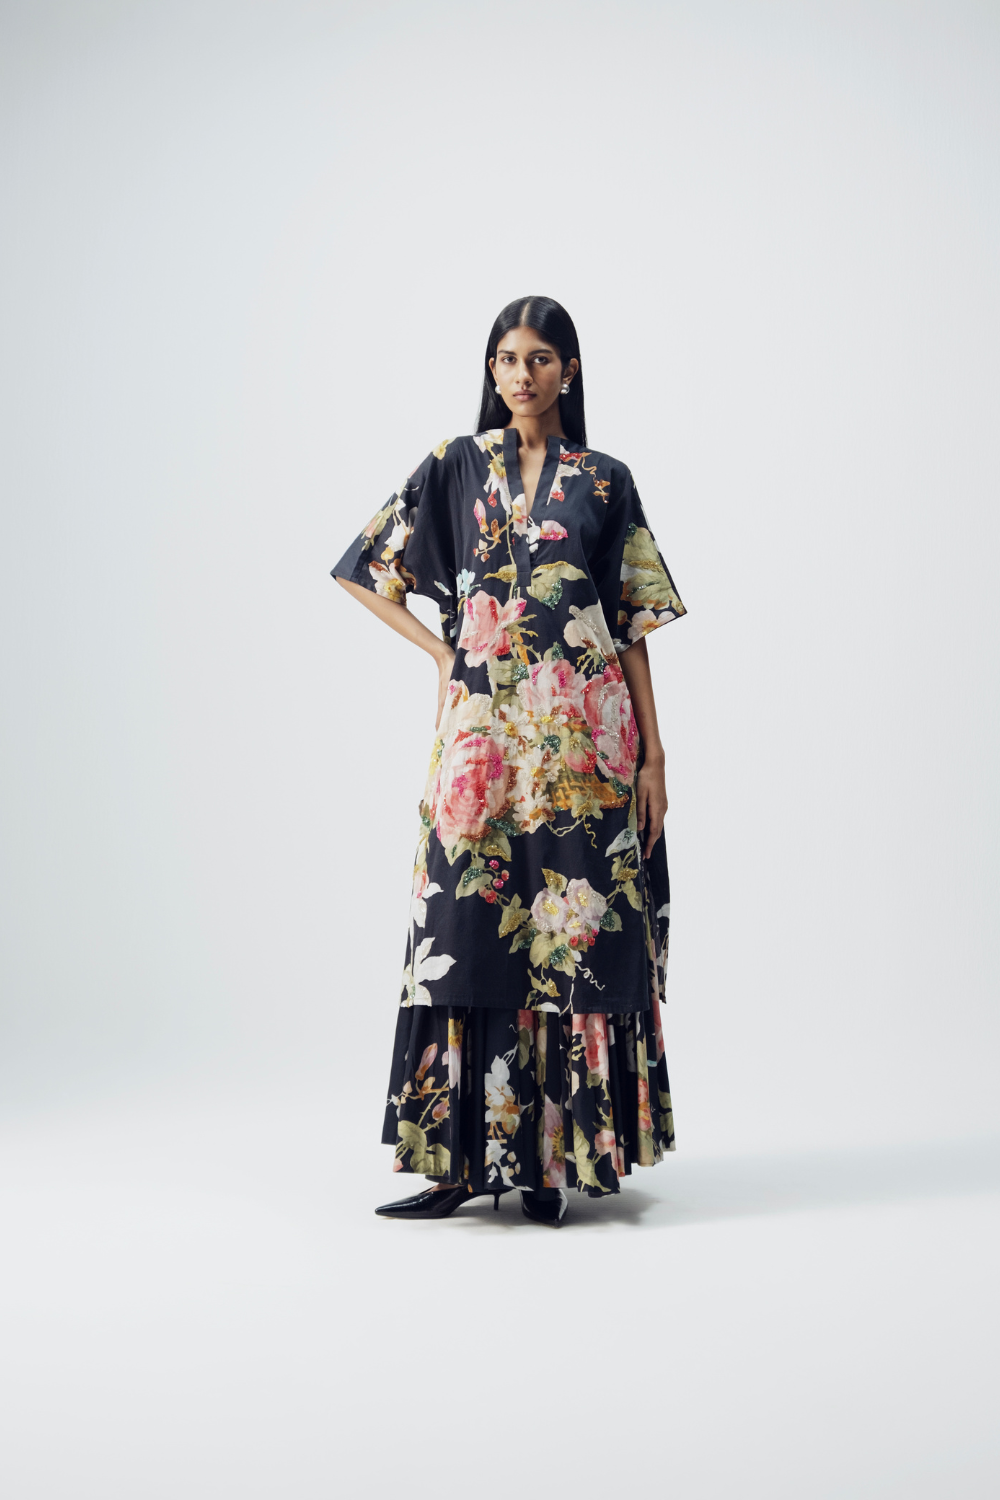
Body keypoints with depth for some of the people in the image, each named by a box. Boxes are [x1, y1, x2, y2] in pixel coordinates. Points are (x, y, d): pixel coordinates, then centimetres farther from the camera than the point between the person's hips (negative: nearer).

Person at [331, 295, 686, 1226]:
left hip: (583, 730, 0)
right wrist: (439, 650, 1)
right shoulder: (455, 467, 10)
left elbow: (632, 624, 6)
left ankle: (555, 1155, 8)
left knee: (573, 928, -1)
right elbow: (367, 572, 13)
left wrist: (652, 755, 0)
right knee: (470, 931, -3)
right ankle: (461, 1160, 3)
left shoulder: (606, 481, 9)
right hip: (484, 727, 1)